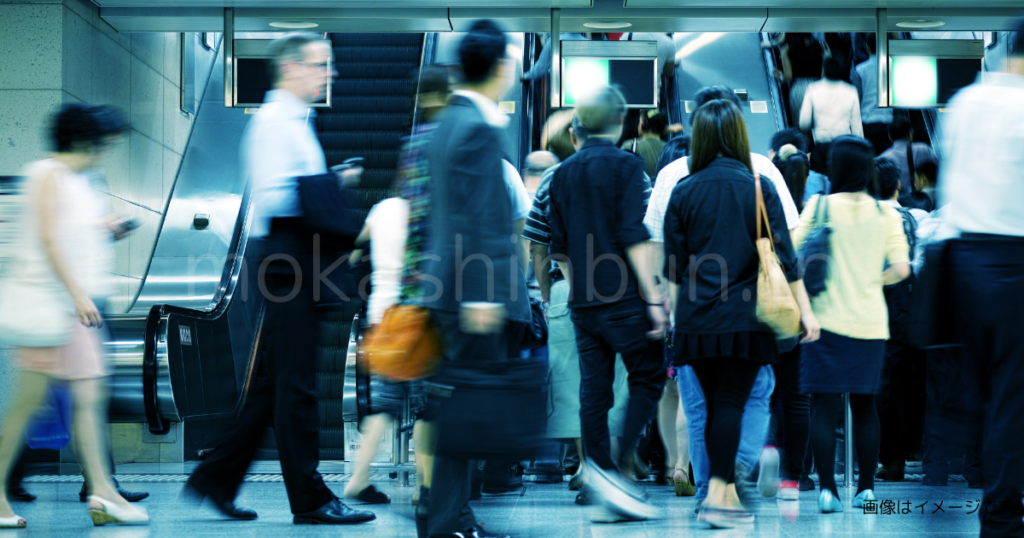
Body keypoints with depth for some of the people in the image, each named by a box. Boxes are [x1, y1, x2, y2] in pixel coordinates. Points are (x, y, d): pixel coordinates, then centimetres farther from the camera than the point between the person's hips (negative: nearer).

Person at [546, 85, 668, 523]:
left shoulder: (563, 174, 12)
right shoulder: (625, 166, -7)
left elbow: (559, 248, 15)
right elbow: (634, 237, -14)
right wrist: (653, 297, -13)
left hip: (582, 302, 6)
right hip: (623, 298, -6)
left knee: (594, 390, 5)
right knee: (648, 379, 4)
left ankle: (608, 496, 6)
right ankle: (617, 467, -12)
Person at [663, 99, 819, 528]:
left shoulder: (683, 193, 3)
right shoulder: (758, 188, -2)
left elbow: (673, 267, 6)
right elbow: (783, 256, -3)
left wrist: (670, 315, 18)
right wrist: (806, 311, 2)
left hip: (697, 321, 2)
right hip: (744, 317, -2)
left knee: (715, 404, 10)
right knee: (731, 403, -3)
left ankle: (728, 493, 16)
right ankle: (717, 495, -12)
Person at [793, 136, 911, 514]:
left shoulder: (819, 206, -4)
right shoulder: (885, 213, 1)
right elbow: (901, 268, -4)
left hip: (828, 320, -2)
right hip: (871, 322, 2)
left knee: (824, 407, 0)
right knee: (864, 404, 13)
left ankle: (827, 488, -6)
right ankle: (866, 487, 14)